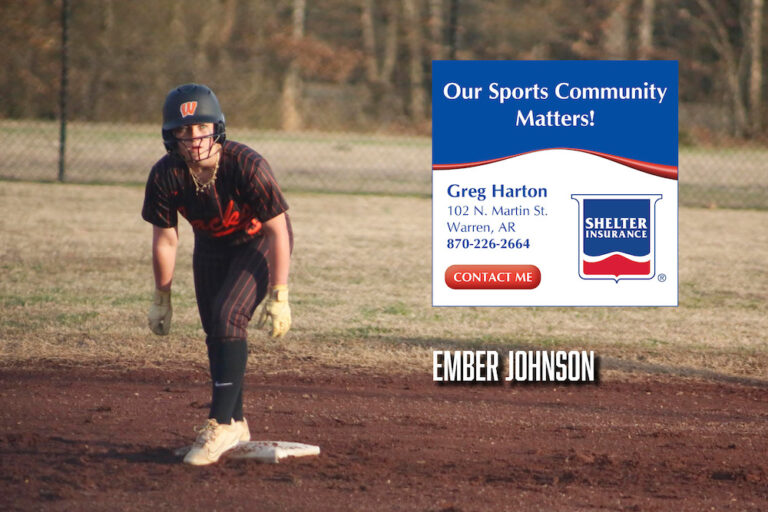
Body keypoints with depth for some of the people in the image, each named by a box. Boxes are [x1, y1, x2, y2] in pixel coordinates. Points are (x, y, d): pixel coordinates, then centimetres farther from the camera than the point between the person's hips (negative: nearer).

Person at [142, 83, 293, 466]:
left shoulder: (246, 166, -35)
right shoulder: (165, 176, -23)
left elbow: (277, 230, -26)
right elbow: (164, 239, -8)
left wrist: (279, 297, -25)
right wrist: (162, 299, 0)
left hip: (258, 243, -5)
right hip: (211, 246, 5)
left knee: (228, 317, -22)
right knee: (214, 333, 8)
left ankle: (221, 425, -21)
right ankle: (236, 424, 25)